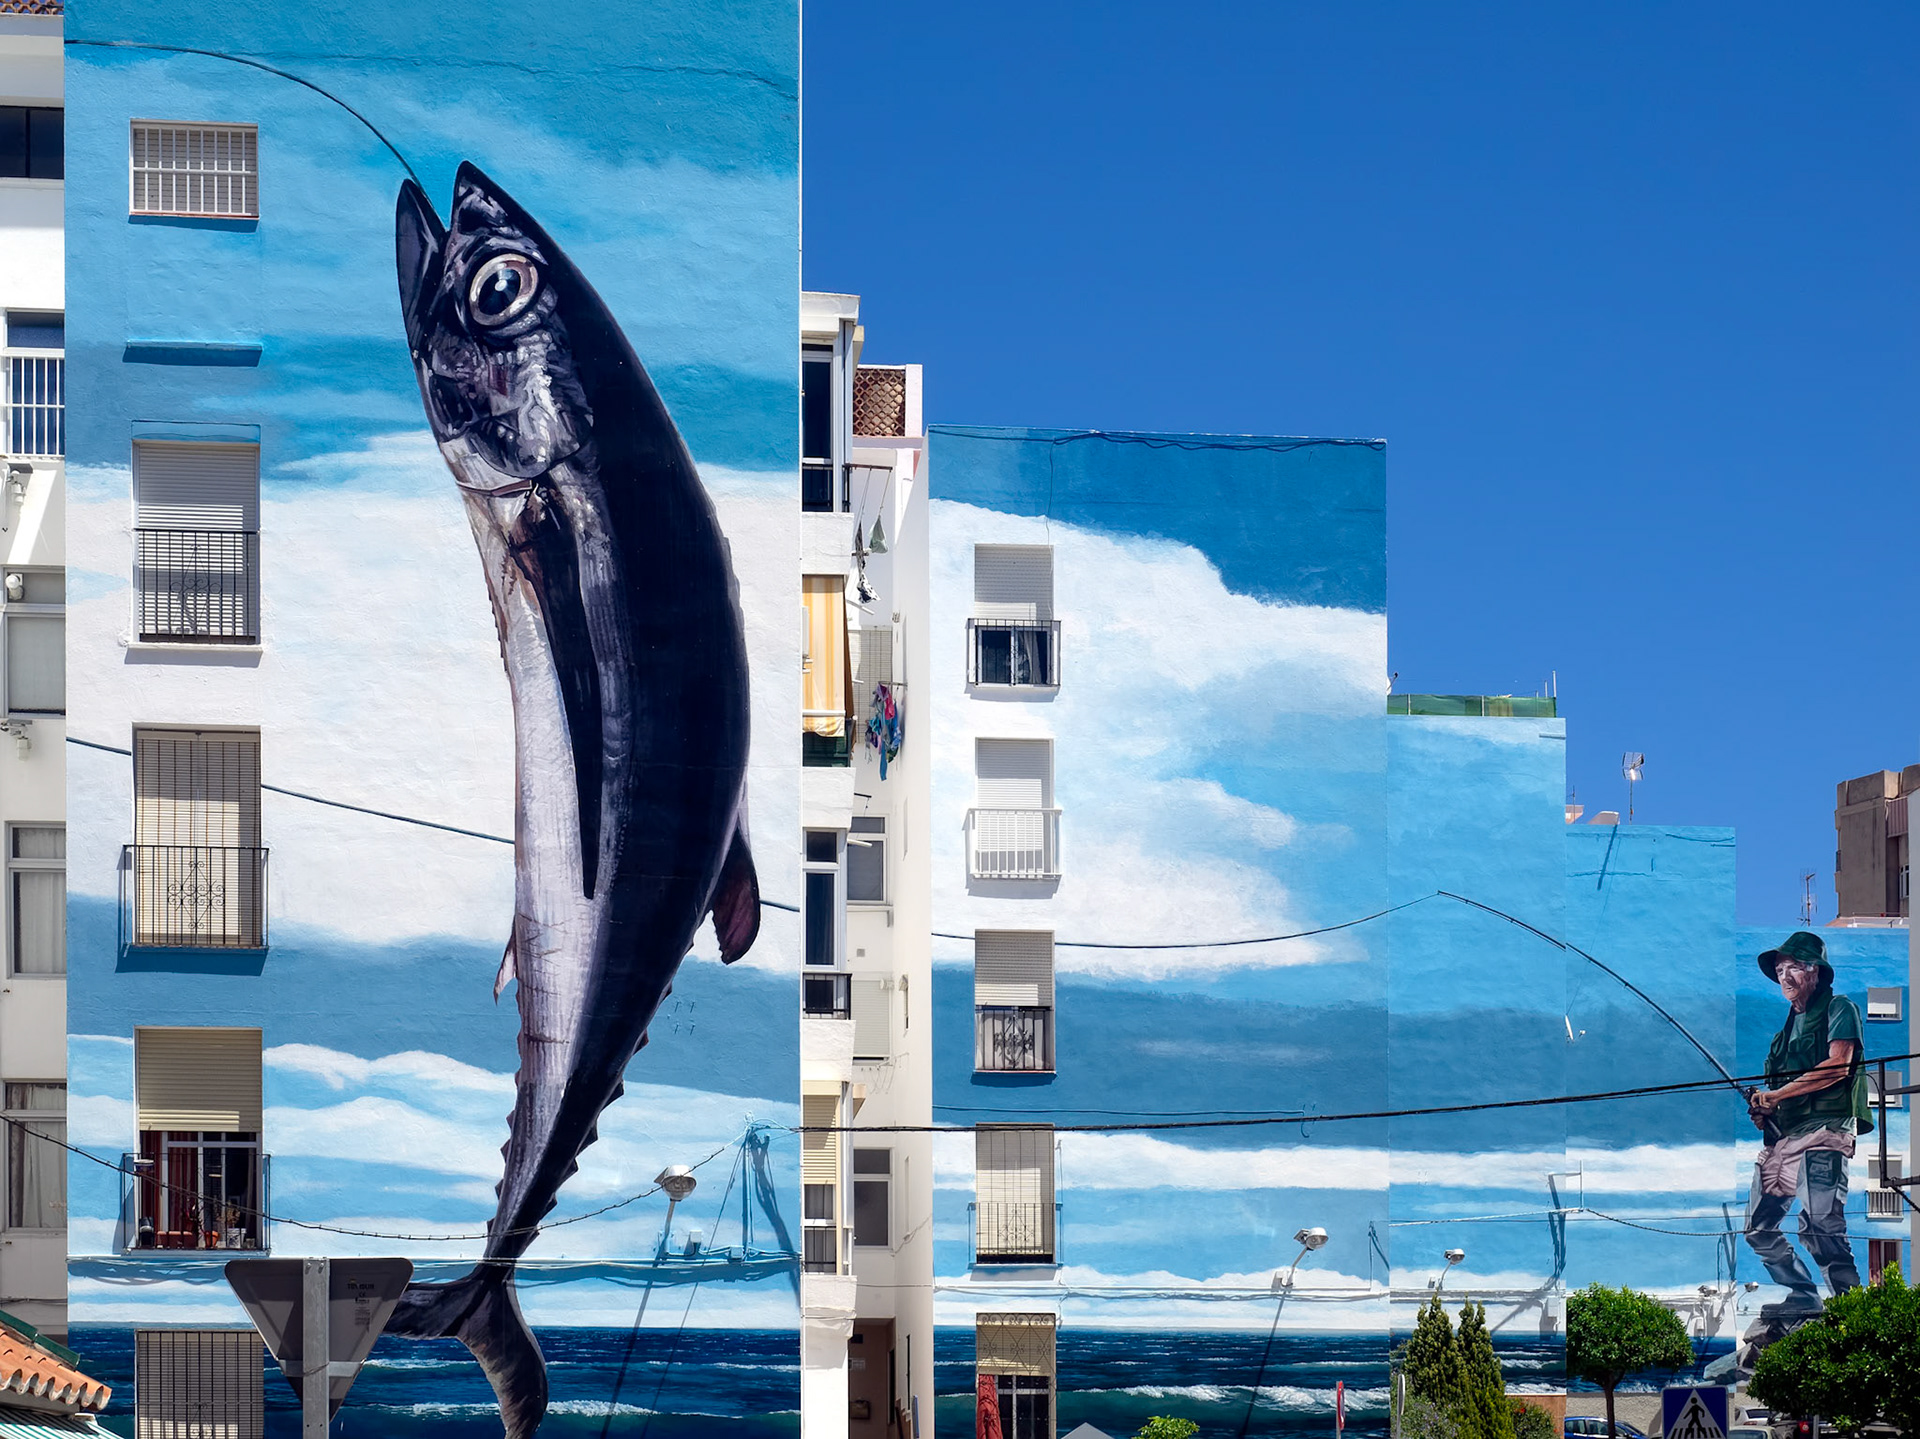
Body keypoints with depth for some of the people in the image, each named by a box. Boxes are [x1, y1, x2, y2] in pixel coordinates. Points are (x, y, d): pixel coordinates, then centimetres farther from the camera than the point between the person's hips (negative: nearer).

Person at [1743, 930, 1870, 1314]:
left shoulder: (1839, 1008, 2)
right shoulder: (1790, 1024, 26)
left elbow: (1838, 1066, -11)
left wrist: (1777, 1094, -9)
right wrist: (1762, 1108, 3)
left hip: (1822, 1127, -9)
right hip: (1781, 1135, 9)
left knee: (1819, 1223, -23)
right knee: (1759, 1228, 6)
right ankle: (1803, 1297, 13)